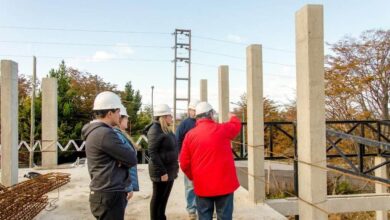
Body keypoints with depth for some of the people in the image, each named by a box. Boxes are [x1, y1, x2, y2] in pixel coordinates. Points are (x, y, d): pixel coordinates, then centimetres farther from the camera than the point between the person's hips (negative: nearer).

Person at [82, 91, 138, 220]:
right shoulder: (105, 133, -21)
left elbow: (119, 155, 12)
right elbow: (132, 159, -18)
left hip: (105, 194, 10)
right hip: (109, 196, -10)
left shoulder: (95, 131, 11)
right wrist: (122, 159, 1)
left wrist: (120, 160, -8)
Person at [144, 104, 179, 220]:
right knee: (158, 198, 3)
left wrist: (175, 166, 14)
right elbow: (152, 152, -21)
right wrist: (162, 171, -23)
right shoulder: (155, 130, -15)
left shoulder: (166, 129, 13)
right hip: (161, 172, -9)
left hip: (170, 170, 9)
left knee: (164, 198, 18)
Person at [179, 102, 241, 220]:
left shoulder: (190, 135, -2)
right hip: (224, 183, -1)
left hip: (202, 185, 2)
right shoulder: (222, 129, -6)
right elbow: (236, 125, 18)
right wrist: (233, 117, 40)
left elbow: (184, 163, 0)